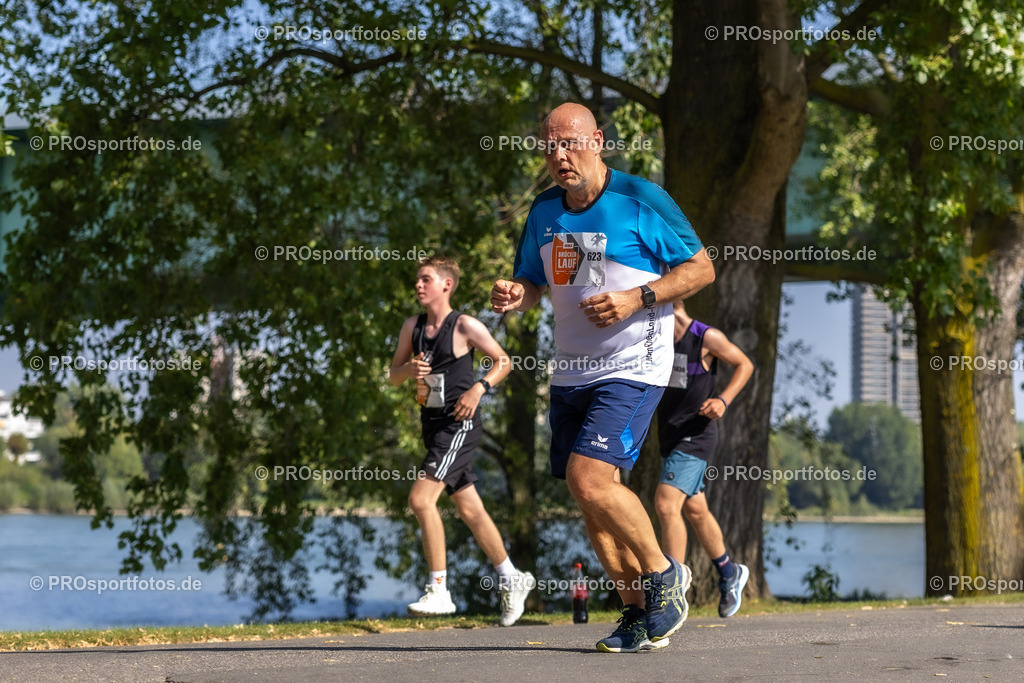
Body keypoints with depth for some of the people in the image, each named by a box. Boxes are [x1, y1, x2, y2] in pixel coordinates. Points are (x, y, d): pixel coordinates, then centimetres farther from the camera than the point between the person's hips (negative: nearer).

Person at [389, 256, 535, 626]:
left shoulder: (465, 326, -8)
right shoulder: (412, 327, 10)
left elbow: (502, 361, 0)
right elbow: (393, 375, 14)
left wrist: (478, 388, -15)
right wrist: (409, 369, -8)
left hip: (459, 425, -7)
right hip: (433, 426, 7)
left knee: (421, 499, -18)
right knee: (470, 509, 12)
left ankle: (438, 591, -14)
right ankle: (511, 579, 26)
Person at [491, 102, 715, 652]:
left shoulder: (641, 200, -8)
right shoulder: (545, 210, 9)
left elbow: (702, 268, -4)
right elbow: (533, 280, 21)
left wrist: (637, 299, -17)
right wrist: (515, 294, -4)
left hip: (632, 367, -7)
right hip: (571, 373, 7)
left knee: (589, 480, -21)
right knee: (591, 500, 6)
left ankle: (663, 574, 0)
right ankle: (640, 613, 19)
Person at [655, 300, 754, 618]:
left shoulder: (706, 338, -11)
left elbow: (745, 365, 0)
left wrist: (723, 400, -15)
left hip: (695, 435, -8)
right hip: (670, 436, 8)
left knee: (666, 504, -21)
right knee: (695, 511, 17)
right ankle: (730, 573, 38)